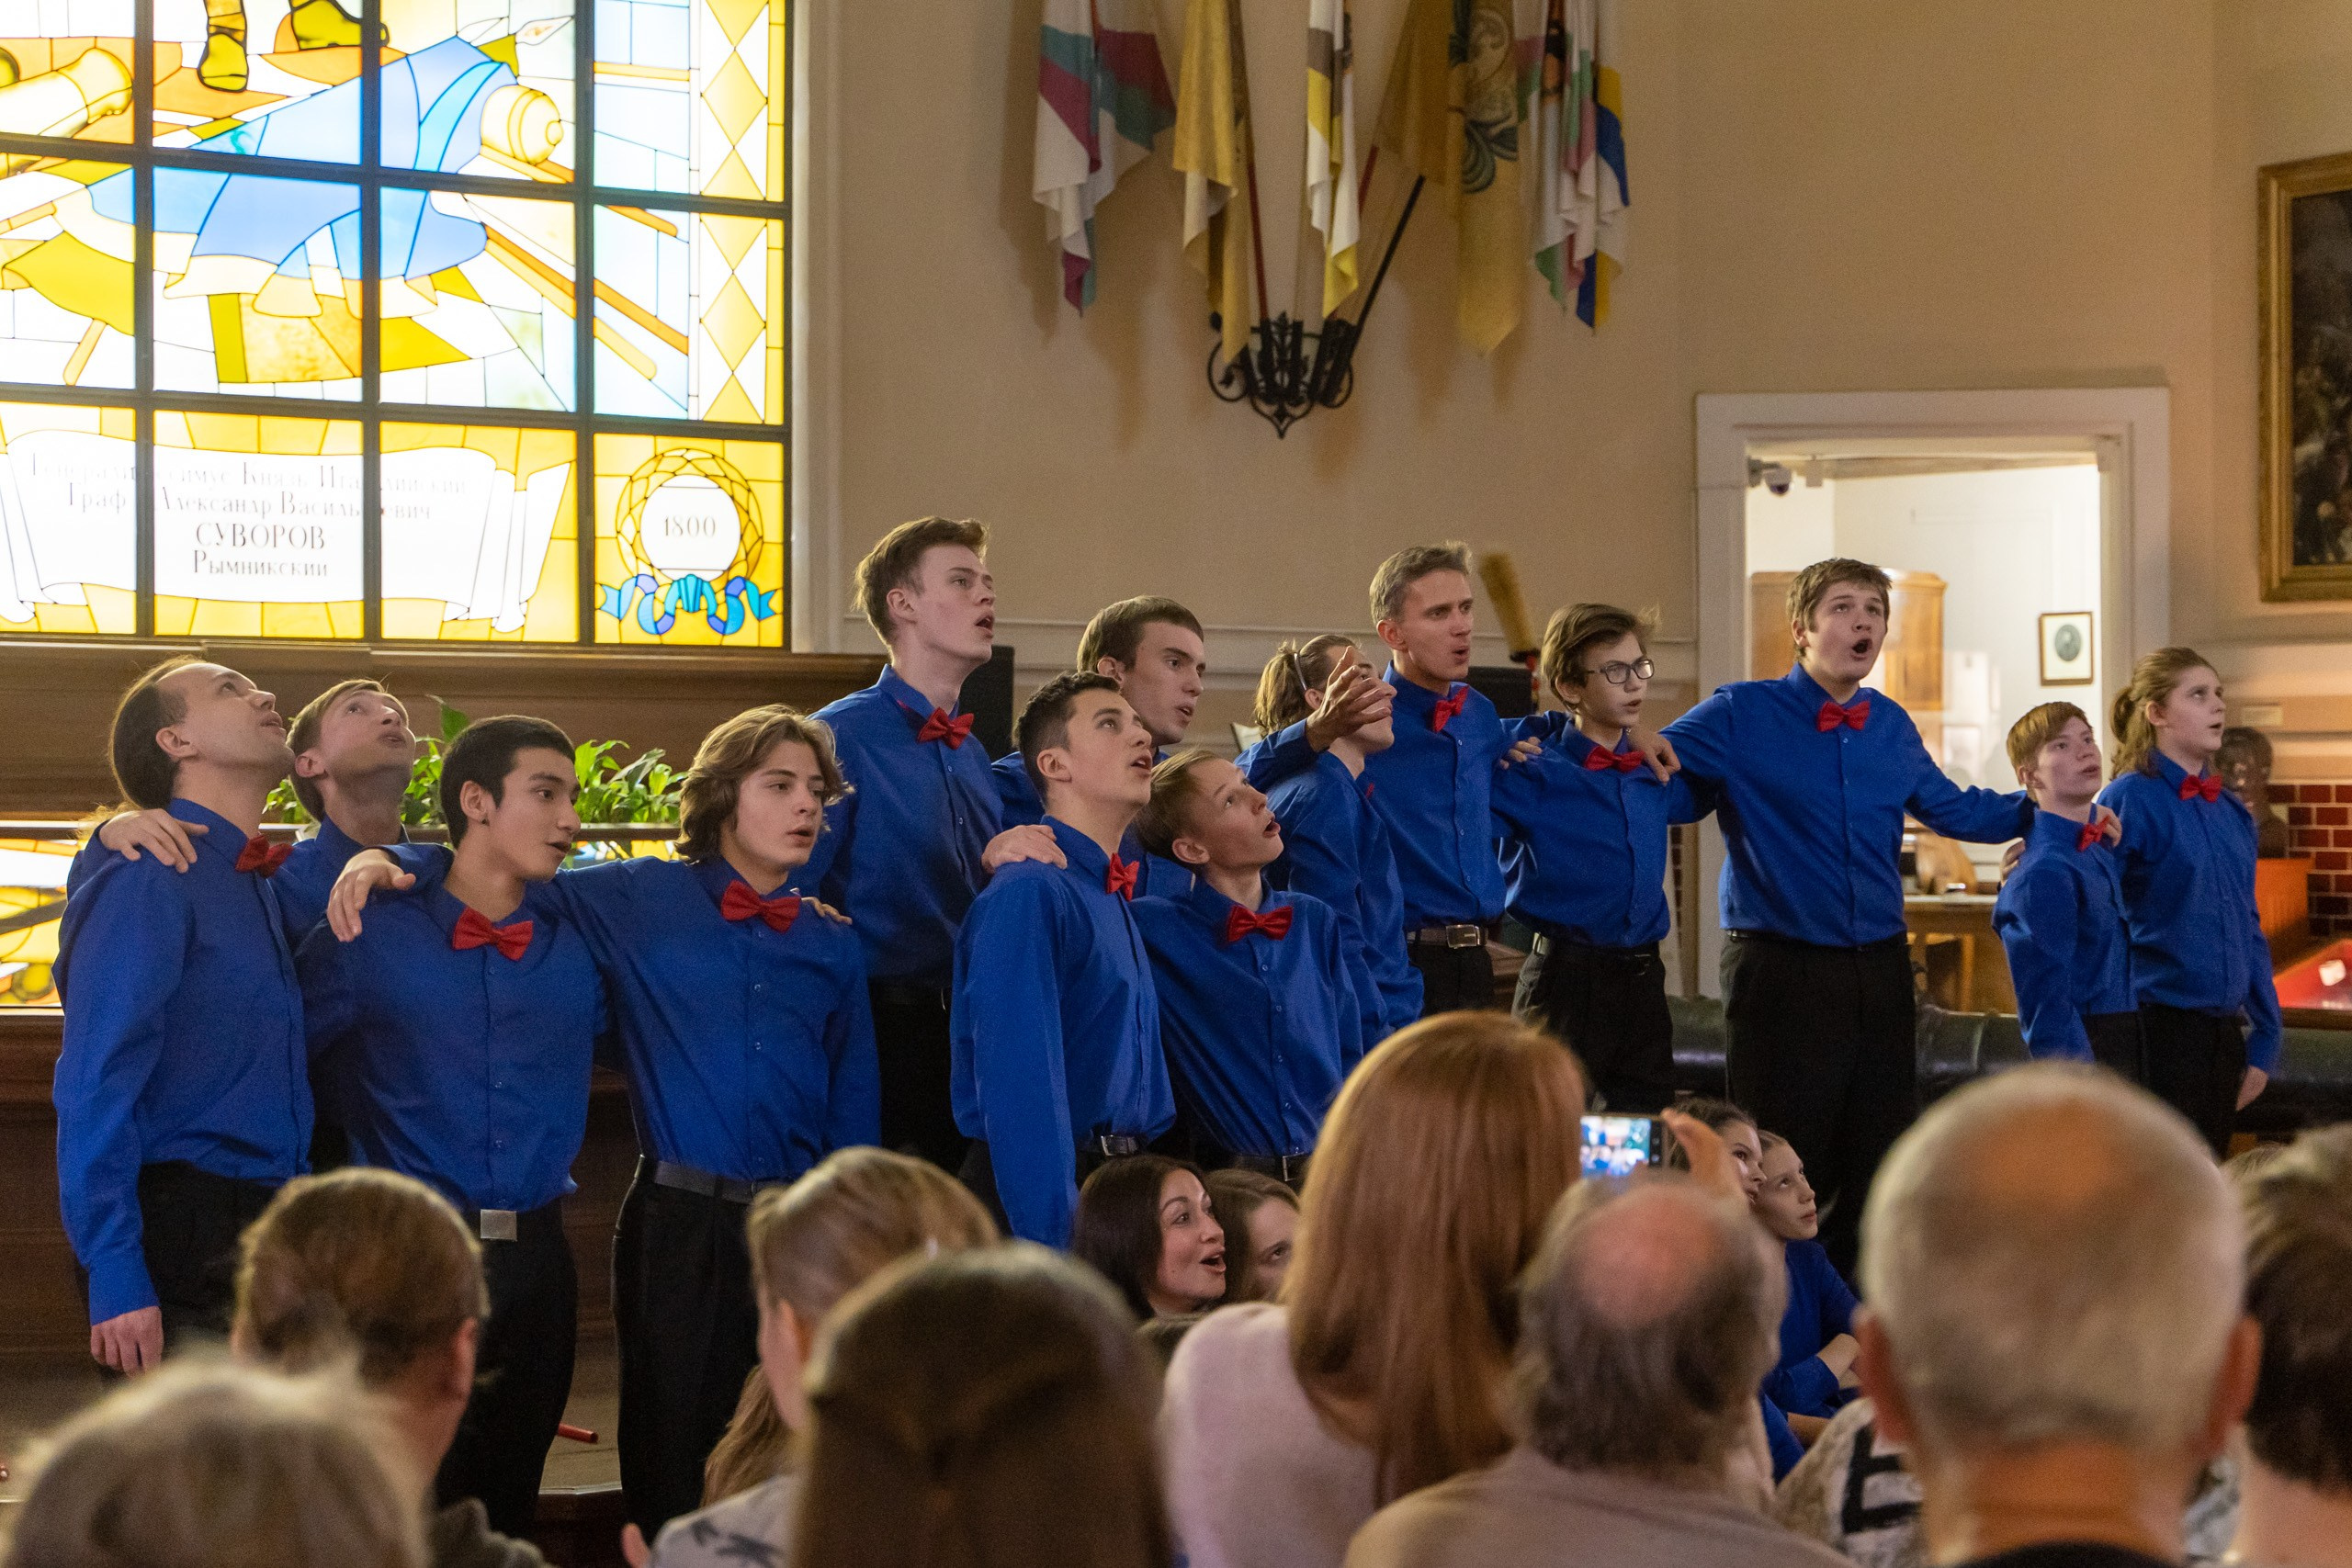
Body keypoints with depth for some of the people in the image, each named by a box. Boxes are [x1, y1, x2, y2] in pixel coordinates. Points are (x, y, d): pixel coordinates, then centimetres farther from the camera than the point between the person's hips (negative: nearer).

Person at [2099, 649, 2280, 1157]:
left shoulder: (2231, 812, 11)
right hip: (2161, 1032, -6)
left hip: (2224, 1033, 6)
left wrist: (2263, 1042, 13)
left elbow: (2249, 930, 15)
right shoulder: (2127, 801, -9)